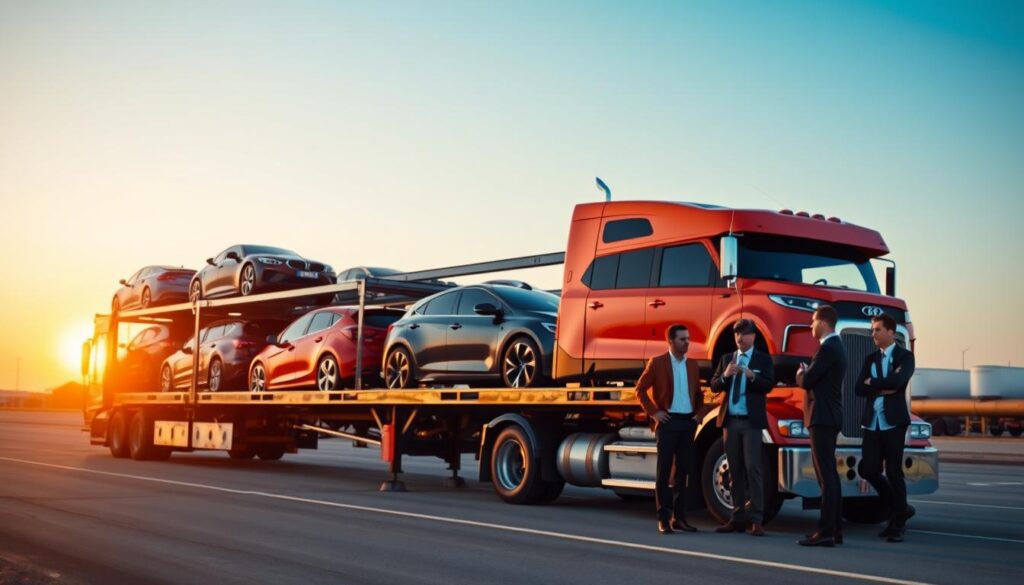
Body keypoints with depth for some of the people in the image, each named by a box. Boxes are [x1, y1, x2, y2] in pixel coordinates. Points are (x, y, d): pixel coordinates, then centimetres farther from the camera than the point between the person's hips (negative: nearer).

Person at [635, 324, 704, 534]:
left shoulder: (692, 365, 12)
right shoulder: (657, 363, -2)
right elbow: (640, 389, -1)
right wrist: (653, 412, -7)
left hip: (688, 422, 5)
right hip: (668, 422, -5)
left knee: (683, 470, 7)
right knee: (664, 470, -2)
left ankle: (679, 517, 13)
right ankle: (664, 519, 0)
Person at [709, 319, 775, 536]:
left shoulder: (763, 359, 3)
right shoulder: (726, 359, 15)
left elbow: (768, 385, -10)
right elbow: (714, 386, 8)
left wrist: (752, 376, -27)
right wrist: (725, 375, -12)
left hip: (751, 421, -4)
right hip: (730, 420, 4)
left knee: (753, 468, -9)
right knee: (735, 470, 8)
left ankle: (757, 520, -9)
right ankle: (738, 518, 13)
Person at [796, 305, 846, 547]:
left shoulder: (828, 348, -15)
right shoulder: (835, 346, 17)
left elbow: (806, 381, -17)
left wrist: (801, 373, 2)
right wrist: (806, 374, 6)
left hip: (822, 418, -10)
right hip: (829, 417, 10)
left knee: (826, 476, -10)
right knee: (829, 475, 12)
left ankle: (826, 532, -11)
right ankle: (835, 529, 17)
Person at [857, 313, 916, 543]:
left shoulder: (905, 356, -1)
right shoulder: (870, 358, 14)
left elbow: (897, 381, -19)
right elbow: (860, 388, 2)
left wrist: (873, 383, -5)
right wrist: (884, 387, -10)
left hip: (893, 422, -5)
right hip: (872, 423, 5)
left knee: (894, 473, -2)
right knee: (869, 470, 2)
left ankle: (898, 525, 8)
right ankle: (899, 509, 24)